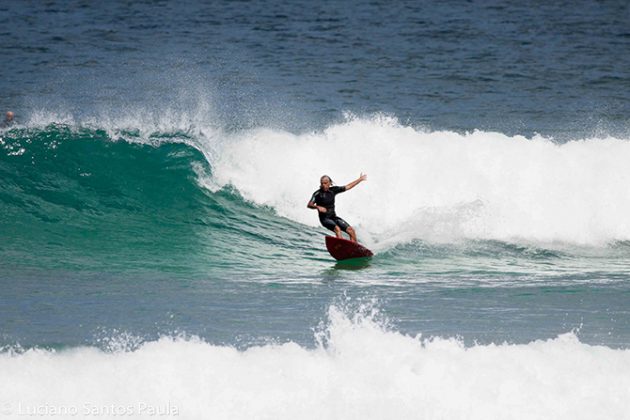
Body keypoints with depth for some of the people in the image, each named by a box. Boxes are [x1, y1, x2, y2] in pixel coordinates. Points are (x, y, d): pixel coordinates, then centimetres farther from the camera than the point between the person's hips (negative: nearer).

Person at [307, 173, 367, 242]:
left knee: (351, 230, -7)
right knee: (337, 229, -32)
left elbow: (348, 187, 15)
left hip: (333, 217, 6)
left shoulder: (333, 190, 5)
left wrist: (360, 179, 18)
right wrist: (317, 207, -39)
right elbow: (309, 205, -19)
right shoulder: (318, 194, -9)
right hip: (324, 218, -6)